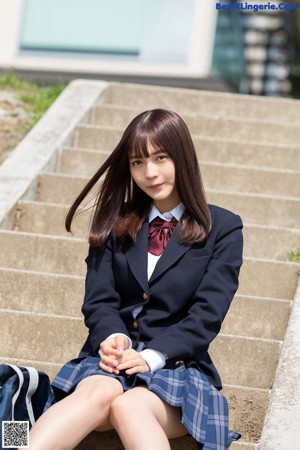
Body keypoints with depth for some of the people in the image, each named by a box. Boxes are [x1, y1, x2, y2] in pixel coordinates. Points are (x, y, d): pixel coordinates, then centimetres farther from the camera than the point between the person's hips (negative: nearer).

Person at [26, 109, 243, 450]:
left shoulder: (223, 229, 6)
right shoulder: (116, 222, 15)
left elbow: (208, 313, -4)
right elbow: (98, 298, 6)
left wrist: (153, 356, -17)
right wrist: (114, 337, -16)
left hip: (178, 365, 0)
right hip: (112, 359, 0)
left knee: (128, 405, -36)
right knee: (98, 392, -36)